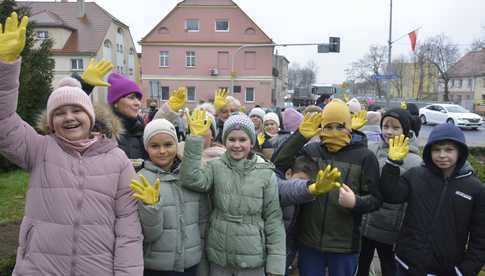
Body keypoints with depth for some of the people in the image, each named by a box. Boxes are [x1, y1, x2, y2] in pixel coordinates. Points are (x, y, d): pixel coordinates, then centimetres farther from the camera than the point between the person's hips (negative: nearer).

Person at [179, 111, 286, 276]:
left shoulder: (266, 174, -5)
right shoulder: (215, 167, -3)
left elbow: (273, 219, -3)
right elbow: (191, 180, -22)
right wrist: (195, 138, -25)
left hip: (252, 259, -1)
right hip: (218, 258, 1)